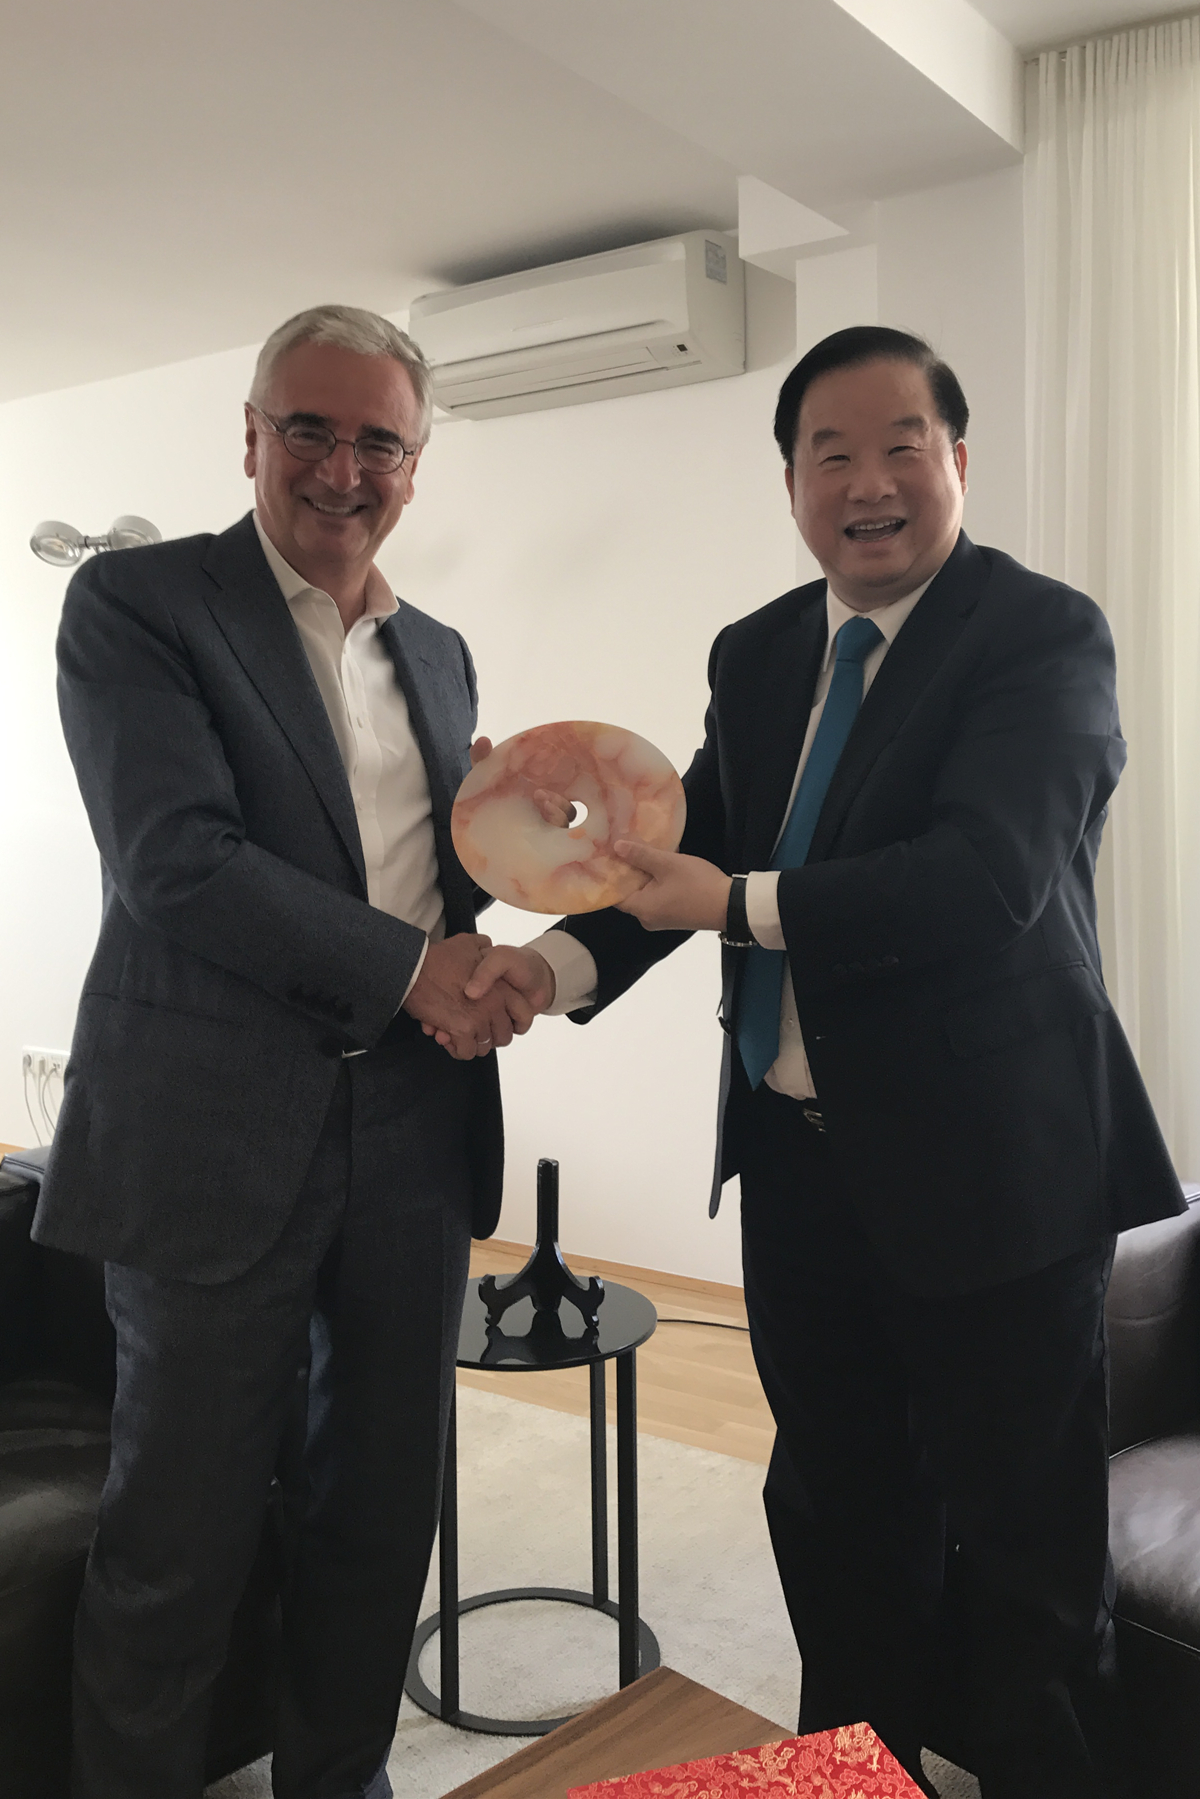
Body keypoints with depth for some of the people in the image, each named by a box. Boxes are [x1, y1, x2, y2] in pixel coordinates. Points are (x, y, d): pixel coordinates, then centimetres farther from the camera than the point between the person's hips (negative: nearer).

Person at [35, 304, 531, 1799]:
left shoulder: (438, 653, 15)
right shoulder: (135, 604, -3)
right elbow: (178, 861, -15)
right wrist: (413, 967, -15)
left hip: (412, 1130, 6)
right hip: (218, 1134, -5)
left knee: (384, 1512, 16)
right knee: (178, 1544, 8)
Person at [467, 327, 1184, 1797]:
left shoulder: (1041, 635, -13)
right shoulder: (756, 656, 9)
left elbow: (989, 876, -26)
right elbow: (693, 845, 5)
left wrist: (736, 904, -23)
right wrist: (568, 957, -14)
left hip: (984, 1165, -6)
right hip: (796, 1158, 7)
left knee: (1022, 1544, 8)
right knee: (834, 1508, 22)